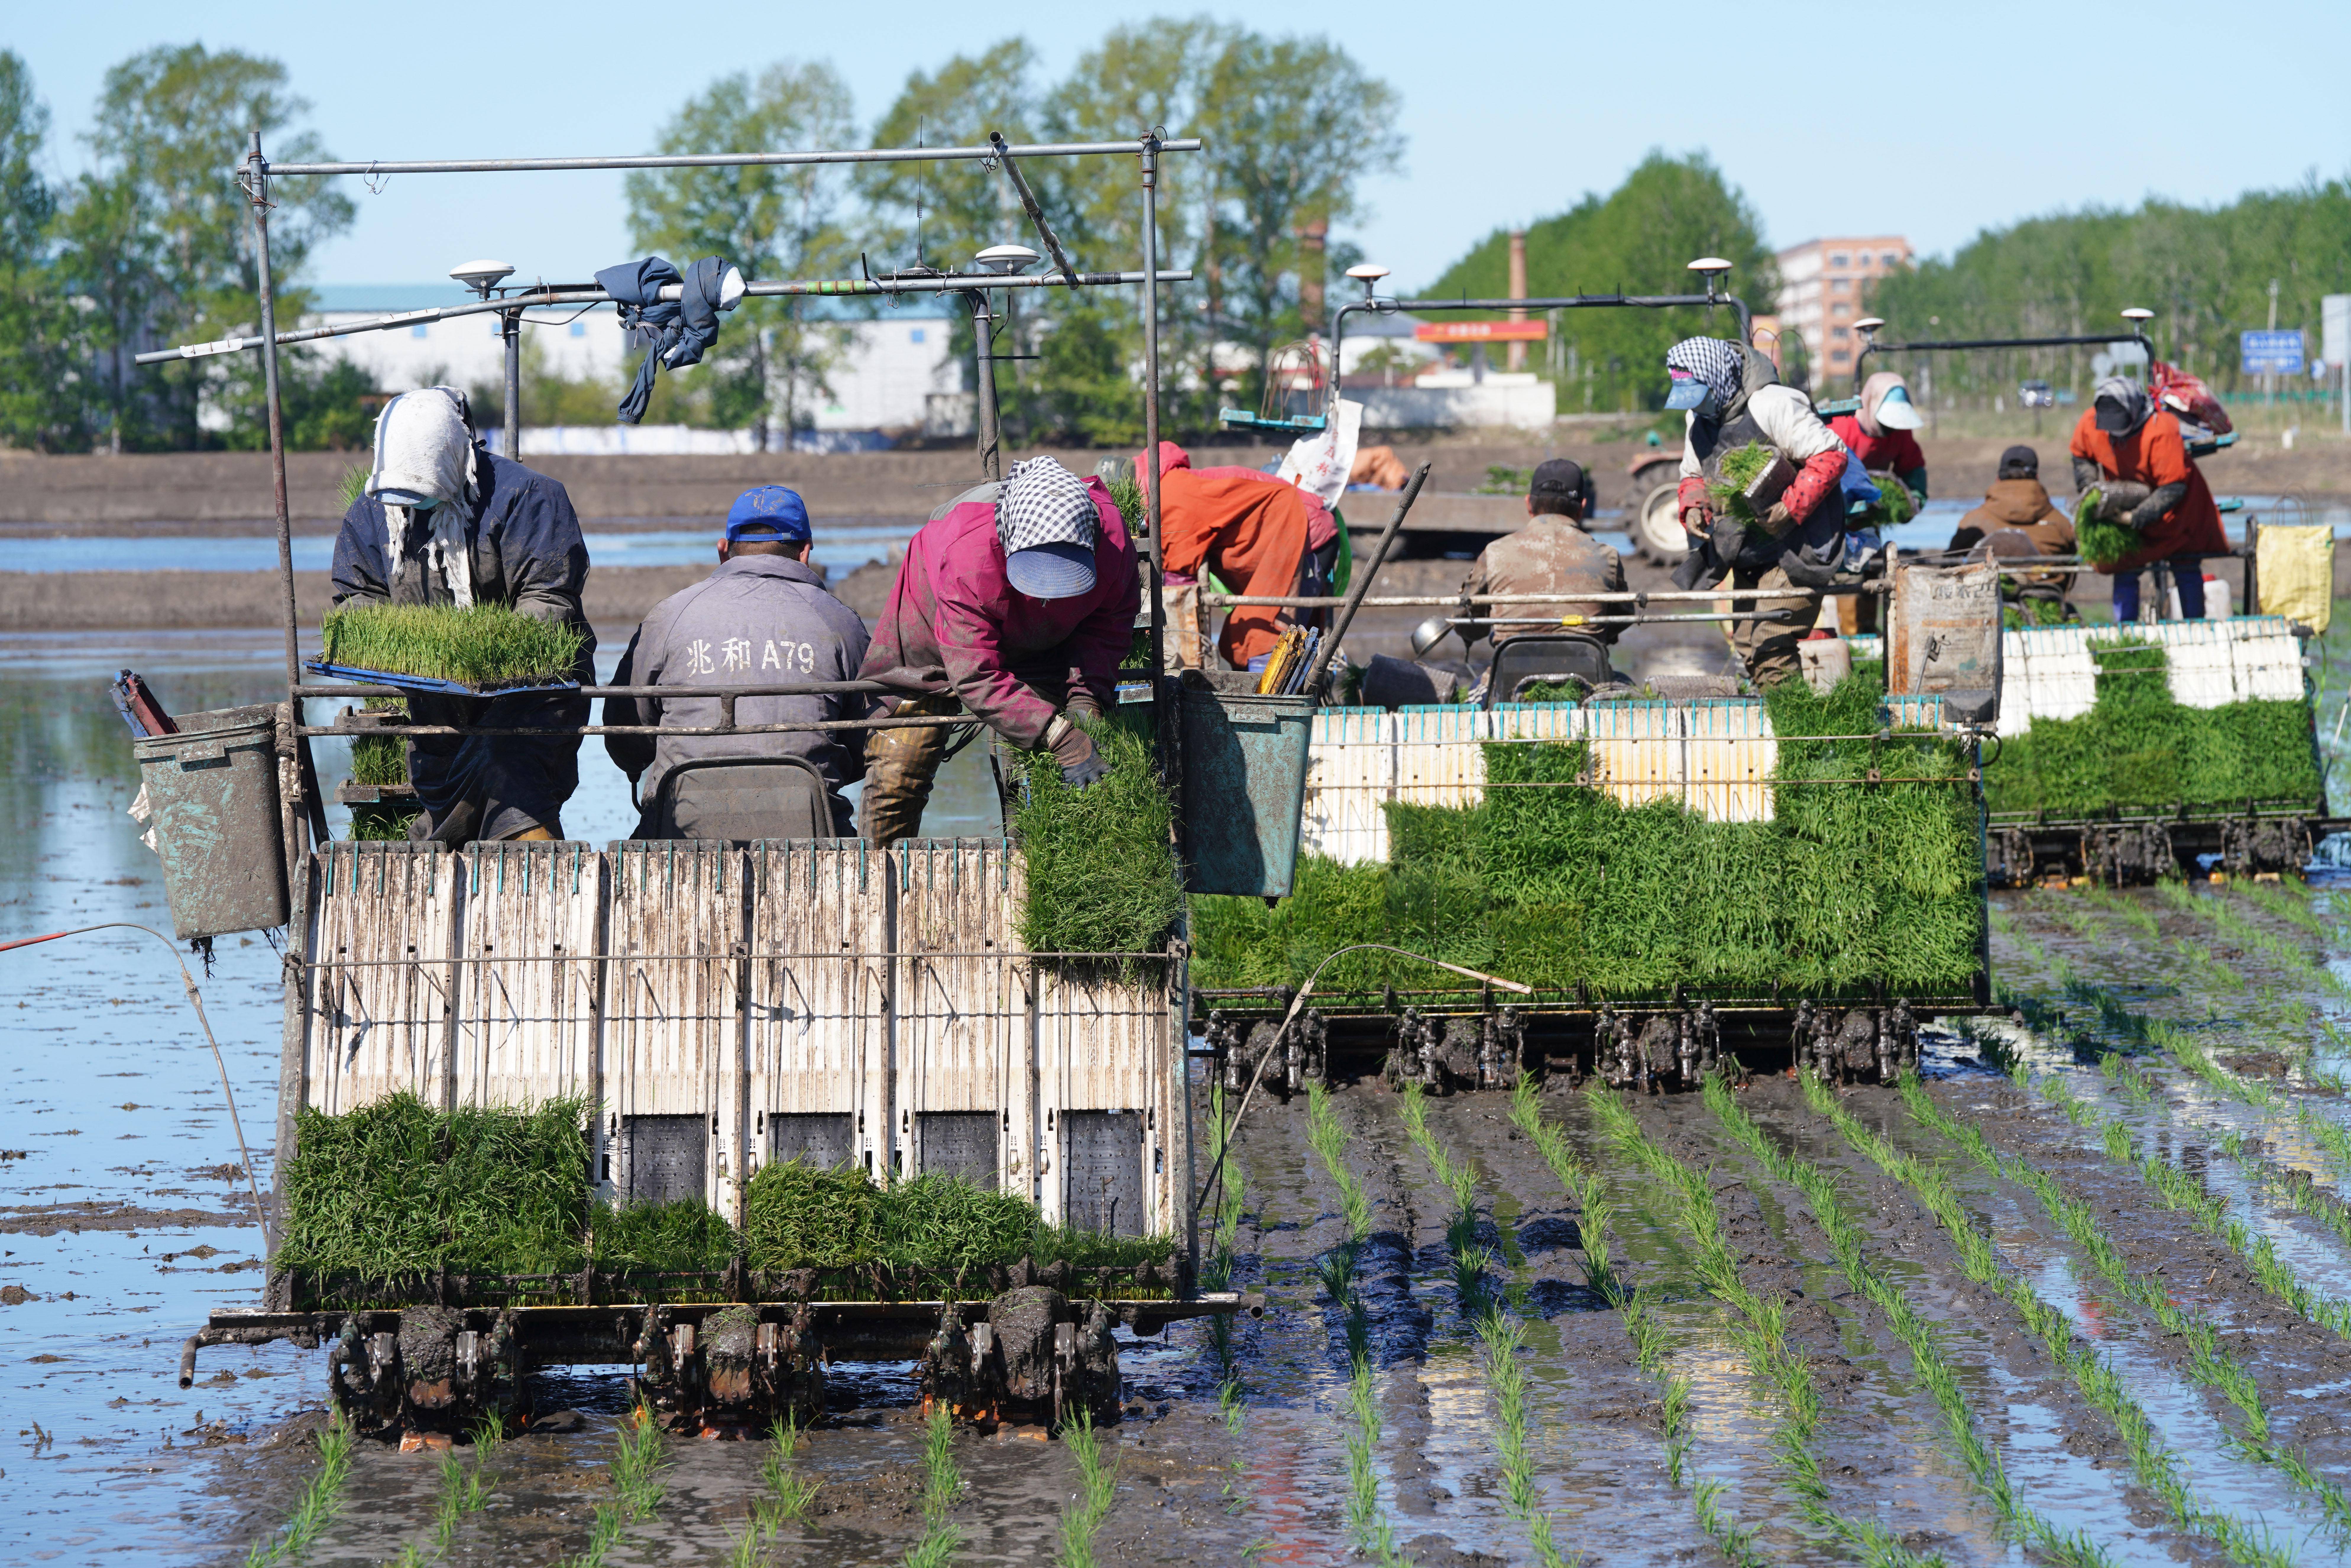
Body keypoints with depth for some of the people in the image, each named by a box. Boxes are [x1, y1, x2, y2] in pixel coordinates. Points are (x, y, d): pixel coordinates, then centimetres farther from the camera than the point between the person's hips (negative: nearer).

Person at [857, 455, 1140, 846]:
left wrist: (1086, 693, -29)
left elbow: (1110, 623, -13)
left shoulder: (1112, 538, -35)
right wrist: (1060, 737, -49)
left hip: (1038, 639, 3)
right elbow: (977, 678, -41)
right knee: (898, 773, -3)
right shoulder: (968, 555, -46)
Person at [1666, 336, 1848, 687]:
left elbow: (1831, 457, -19)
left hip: (1794, 550, -9)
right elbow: (1693, 473, 22)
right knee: (1747, 645, 8)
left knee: (1770, 643, -18)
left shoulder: (1771, 406, -18)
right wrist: (1693, 508, 0)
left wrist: (1788, 510, -24)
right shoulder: (1697, 416, 8)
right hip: (1749, 556, 9)